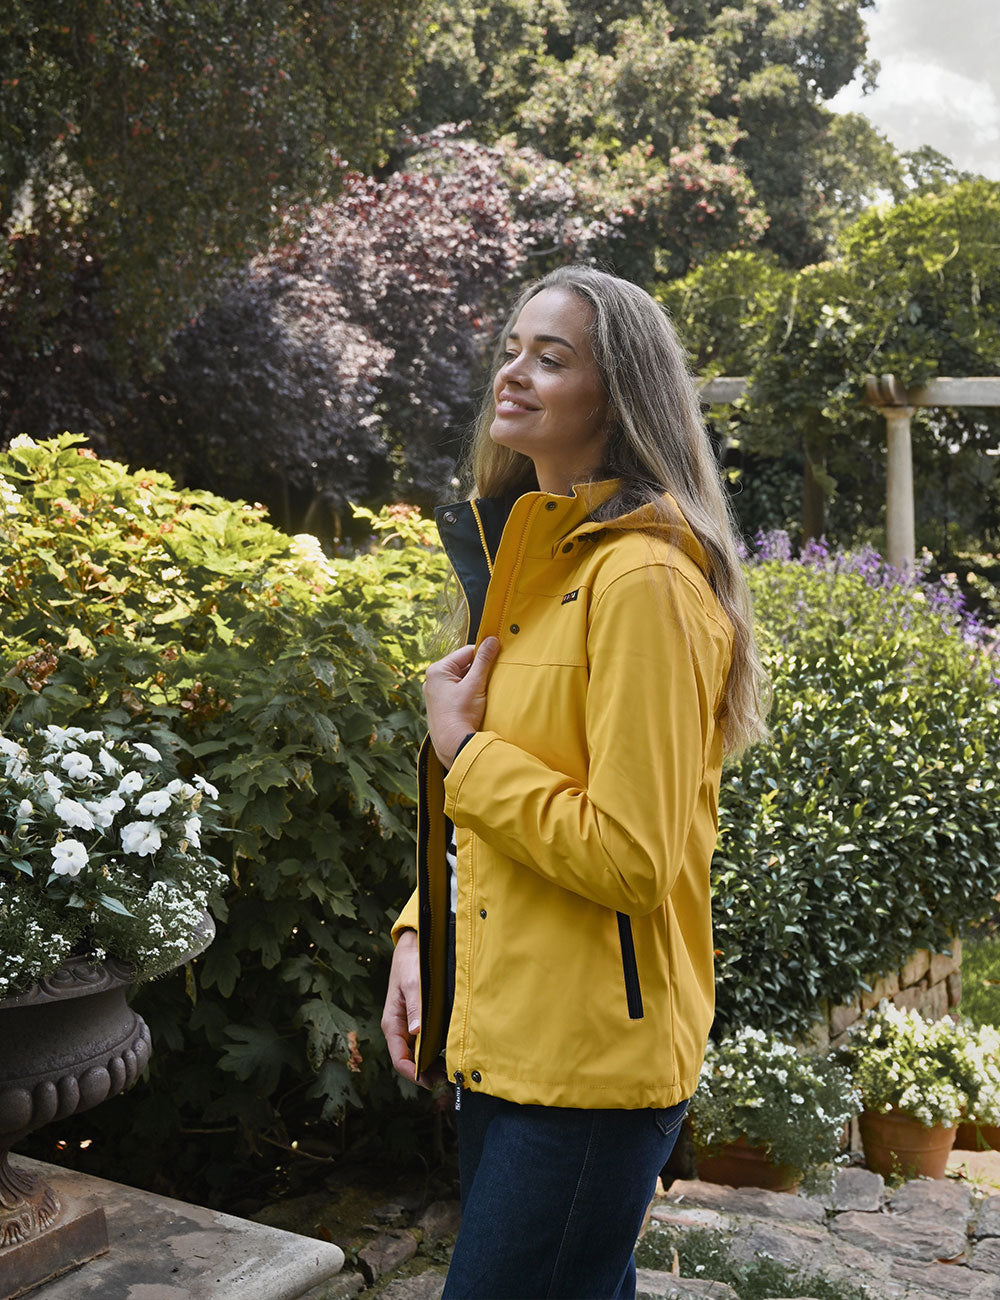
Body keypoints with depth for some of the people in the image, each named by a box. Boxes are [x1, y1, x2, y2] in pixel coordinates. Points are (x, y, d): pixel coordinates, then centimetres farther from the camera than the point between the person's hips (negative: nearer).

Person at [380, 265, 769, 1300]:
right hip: (499, 1036, 9)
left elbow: (631, 856, -22)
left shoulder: (643, 580, -17)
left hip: (594, 1054, -9)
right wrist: (419, 936, 7)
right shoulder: (521, 560, 12)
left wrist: (462, 752, -13)